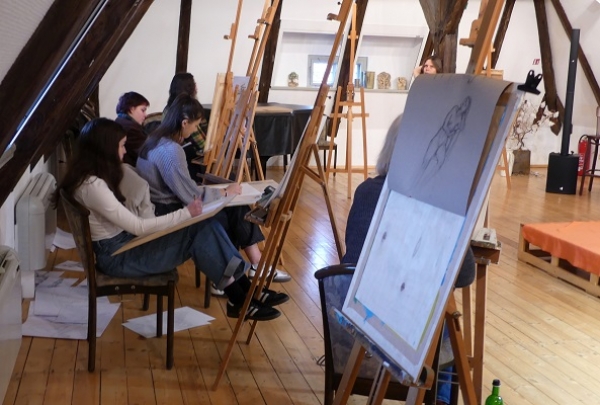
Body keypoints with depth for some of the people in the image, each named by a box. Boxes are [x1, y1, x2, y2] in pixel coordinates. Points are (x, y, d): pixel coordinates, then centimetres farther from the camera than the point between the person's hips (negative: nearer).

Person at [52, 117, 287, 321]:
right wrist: (186, 213, -20)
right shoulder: (92, 185, -23)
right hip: (116, 256, -9)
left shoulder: (99, 176, 7)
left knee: (206, 225, -10)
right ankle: (240, 301, -8)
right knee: (201, 232, -19)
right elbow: (138, 227, -24)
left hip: (126, 241, 9)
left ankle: (245, 290, -8)